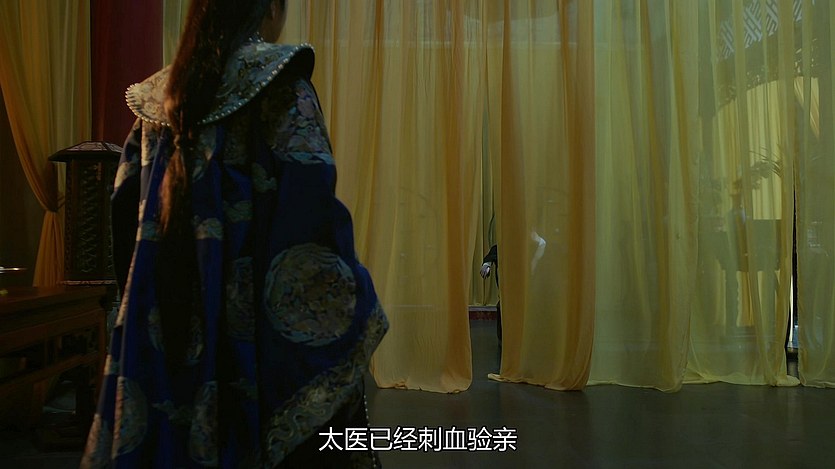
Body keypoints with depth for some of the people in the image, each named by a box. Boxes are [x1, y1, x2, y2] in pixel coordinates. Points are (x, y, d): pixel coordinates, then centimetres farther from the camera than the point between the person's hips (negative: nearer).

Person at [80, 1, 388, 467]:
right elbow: (311, 197, -16)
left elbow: (127, 205, 12)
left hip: (169, 309, 6)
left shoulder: (159, 93, 11)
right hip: (255, 304, -6)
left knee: (179, 425, 14)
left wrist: (144, 297, 20)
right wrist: (353, 304, -10)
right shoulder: (280, 80, -6)